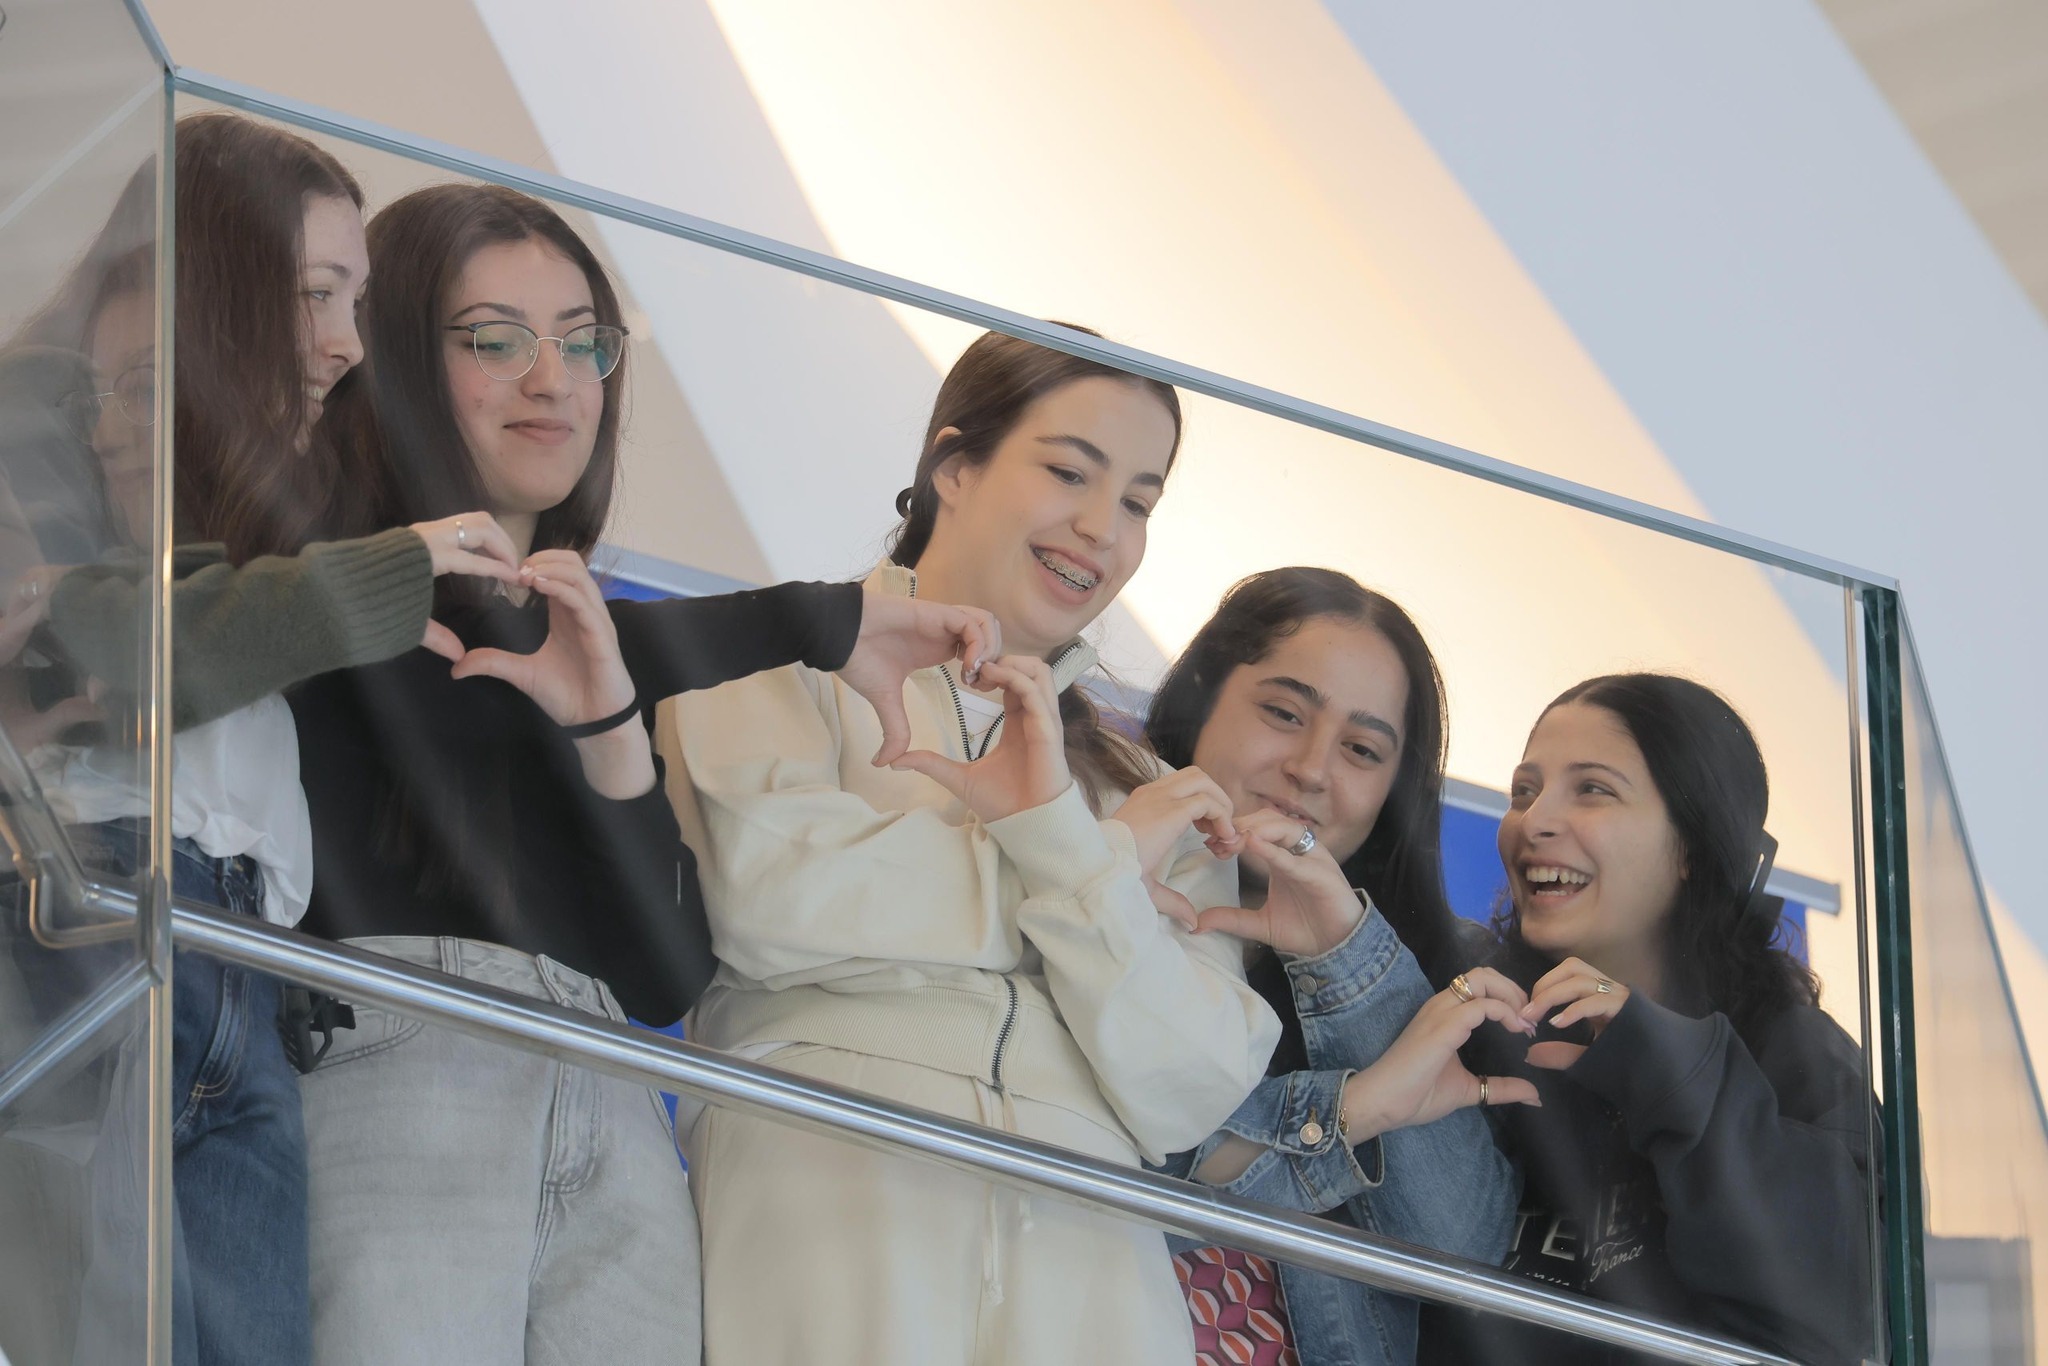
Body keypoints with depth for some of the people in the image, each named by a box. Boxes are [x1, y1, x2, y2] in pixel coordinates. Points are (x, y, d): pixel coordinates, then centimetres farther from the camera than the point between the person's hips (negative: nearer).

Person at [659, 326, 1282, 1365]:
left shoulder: (1142, 792, 22)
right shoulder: (793, 669, 10)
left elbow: (1187, 1095, 8)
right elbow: (765, 897, -11)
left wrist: (1062, 843, -5)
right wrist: (1103, 867, 1)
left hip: (1077, 1264, 3)